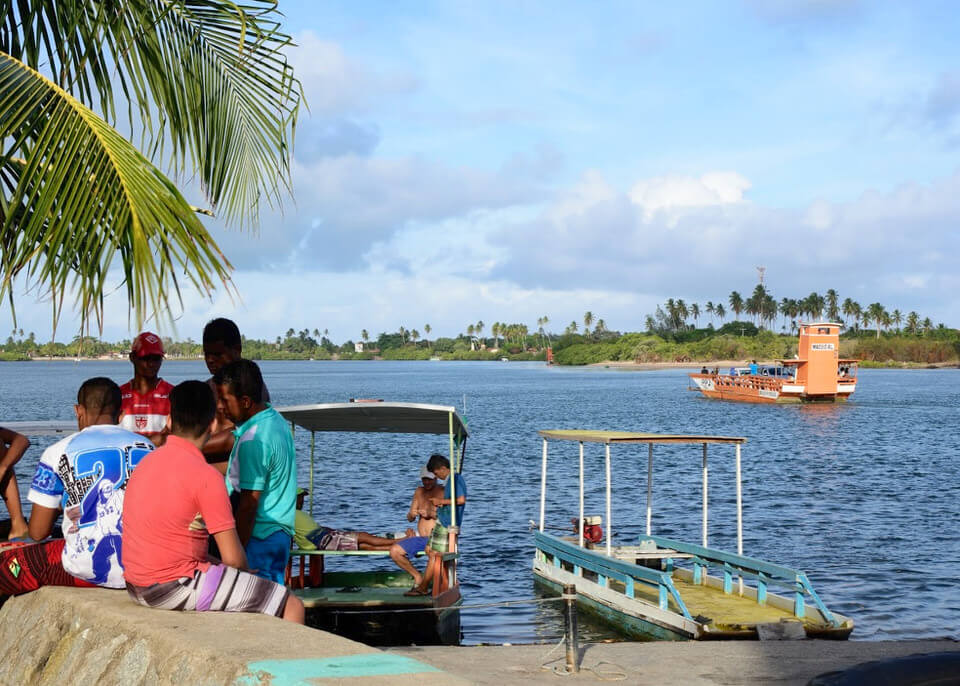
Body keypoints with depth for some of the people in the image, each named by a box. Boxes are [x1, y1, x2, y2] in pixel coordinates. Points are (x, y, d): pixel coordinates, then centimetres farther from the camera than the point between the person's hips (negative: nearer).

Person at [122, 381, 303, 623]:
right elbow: (233, 558, -14)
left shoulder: (148, 461, 8)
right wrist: (248, 572, 7)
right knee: (293, 606, -5)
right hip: (175, 586, -9)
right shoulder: (206, 476, -16)